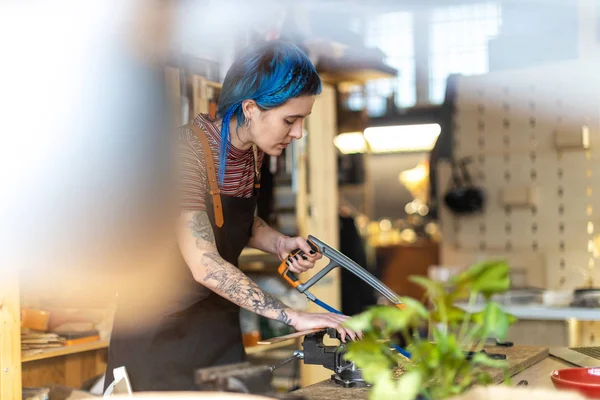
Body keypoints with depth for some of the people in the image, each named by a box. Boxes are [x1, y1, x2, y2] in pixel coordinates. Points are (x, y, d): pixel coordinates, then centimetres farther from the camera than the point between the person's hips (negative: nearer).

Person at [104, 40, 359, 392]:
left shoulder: (254, 151, -3)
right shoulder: (187, 151, -26)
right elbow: (205, 266, -31)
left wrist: (280, 243, -6)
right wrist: (292, 316, -32)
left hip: (217, 321, 7)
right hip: (160, 325, -6)